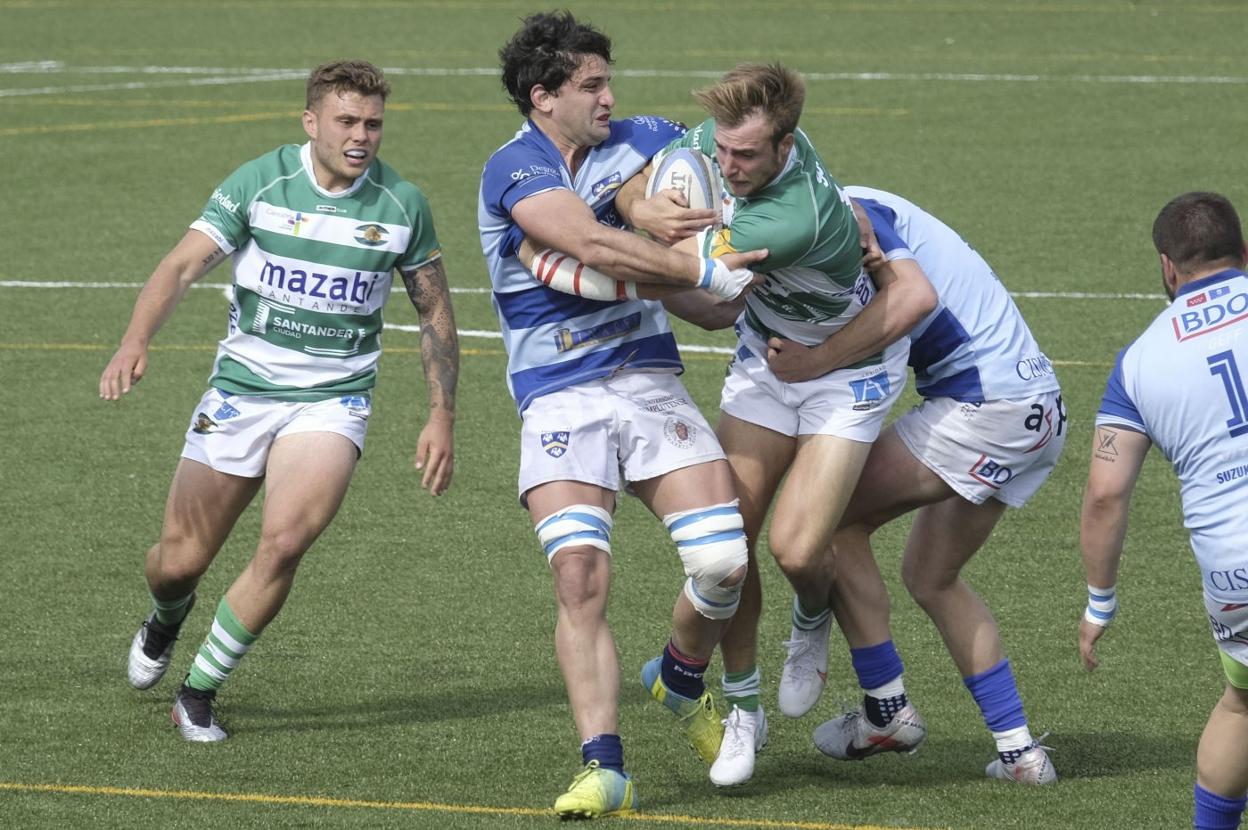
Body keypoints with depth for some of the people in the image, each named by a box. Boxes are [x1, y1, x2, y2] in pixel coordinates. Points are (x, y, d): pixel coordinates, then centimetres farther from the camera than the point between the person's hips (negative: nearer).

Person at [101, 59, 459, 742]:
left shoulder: (402, 204, -3)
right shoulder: (258, 184, -8)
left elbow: (434, 310, 9)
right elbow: (182, 264, -15)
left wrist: (441, 417, 5)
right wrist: (135, 342, -33)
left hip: (332, 399, 0)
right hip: (243, 385, 0)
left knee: (284, 542, -22)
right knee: (180, 559, 3)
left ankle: (198, 693, -5)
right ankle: (165, 621, 43)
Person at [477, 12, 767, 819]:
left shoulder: (640, 142, 7)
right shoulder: (513, 171, -10)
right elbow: (594, 245, -25)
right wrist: (704, 273, -26)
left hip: (650, 382, 4)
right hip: (559, 403, -4)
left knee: (723, 562, -9)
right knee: (580, 578, -18)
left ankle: (681, 679, 22)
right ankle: (605, 770, -18)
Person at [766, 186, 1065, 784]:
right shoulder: (858, 212, 20)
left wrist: (823, 358, -28)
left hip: (983, 405, -11)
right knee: (931, 578, 19)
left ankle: (887, 710, 3)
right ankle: (1019, 751, 14)